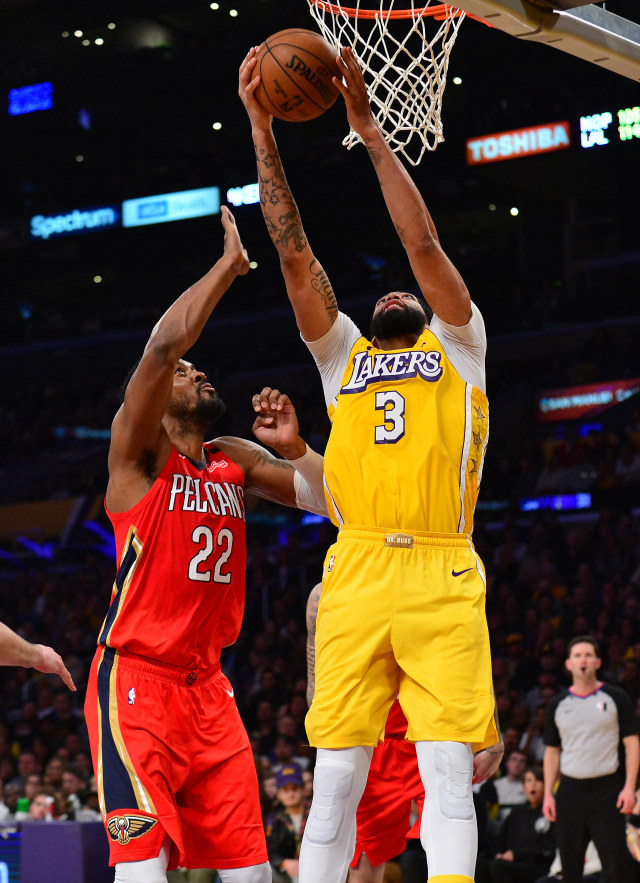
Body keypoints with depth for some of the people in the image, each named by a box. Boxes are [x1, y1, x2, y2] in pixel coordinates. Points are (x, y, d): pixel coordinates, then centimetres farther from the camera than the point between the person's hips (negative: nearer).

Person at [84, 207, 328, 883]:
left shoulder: (236, 460, 15)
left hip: (207, 686, 7)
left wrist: (294, 449, -5)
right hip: (135, 680, -7)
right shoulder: (138, 450, -4)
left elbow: (331, 500, 12)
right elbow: (164, 344, -20)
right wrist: (230, 264, -12)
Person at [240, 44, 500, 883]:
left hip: (442, 578, -2)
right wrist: (262, 127, 15)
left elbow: (423, 243, 10)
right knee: (335, 776, -3)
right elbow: (294, 252, 19)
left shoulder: (459, 348, 20)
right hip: (356, 573, 2)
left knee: (448, 774, -9)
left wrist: (367, 125, 10)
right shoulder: (342, 355, 26)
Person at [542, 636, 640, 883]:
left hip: (607, 788, -3)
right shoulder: (558, 704, 11)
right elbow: (552, 751, 15)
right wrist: (548, 794, 6)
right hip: (570, 790, 3)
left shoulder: (616, 698, 3)